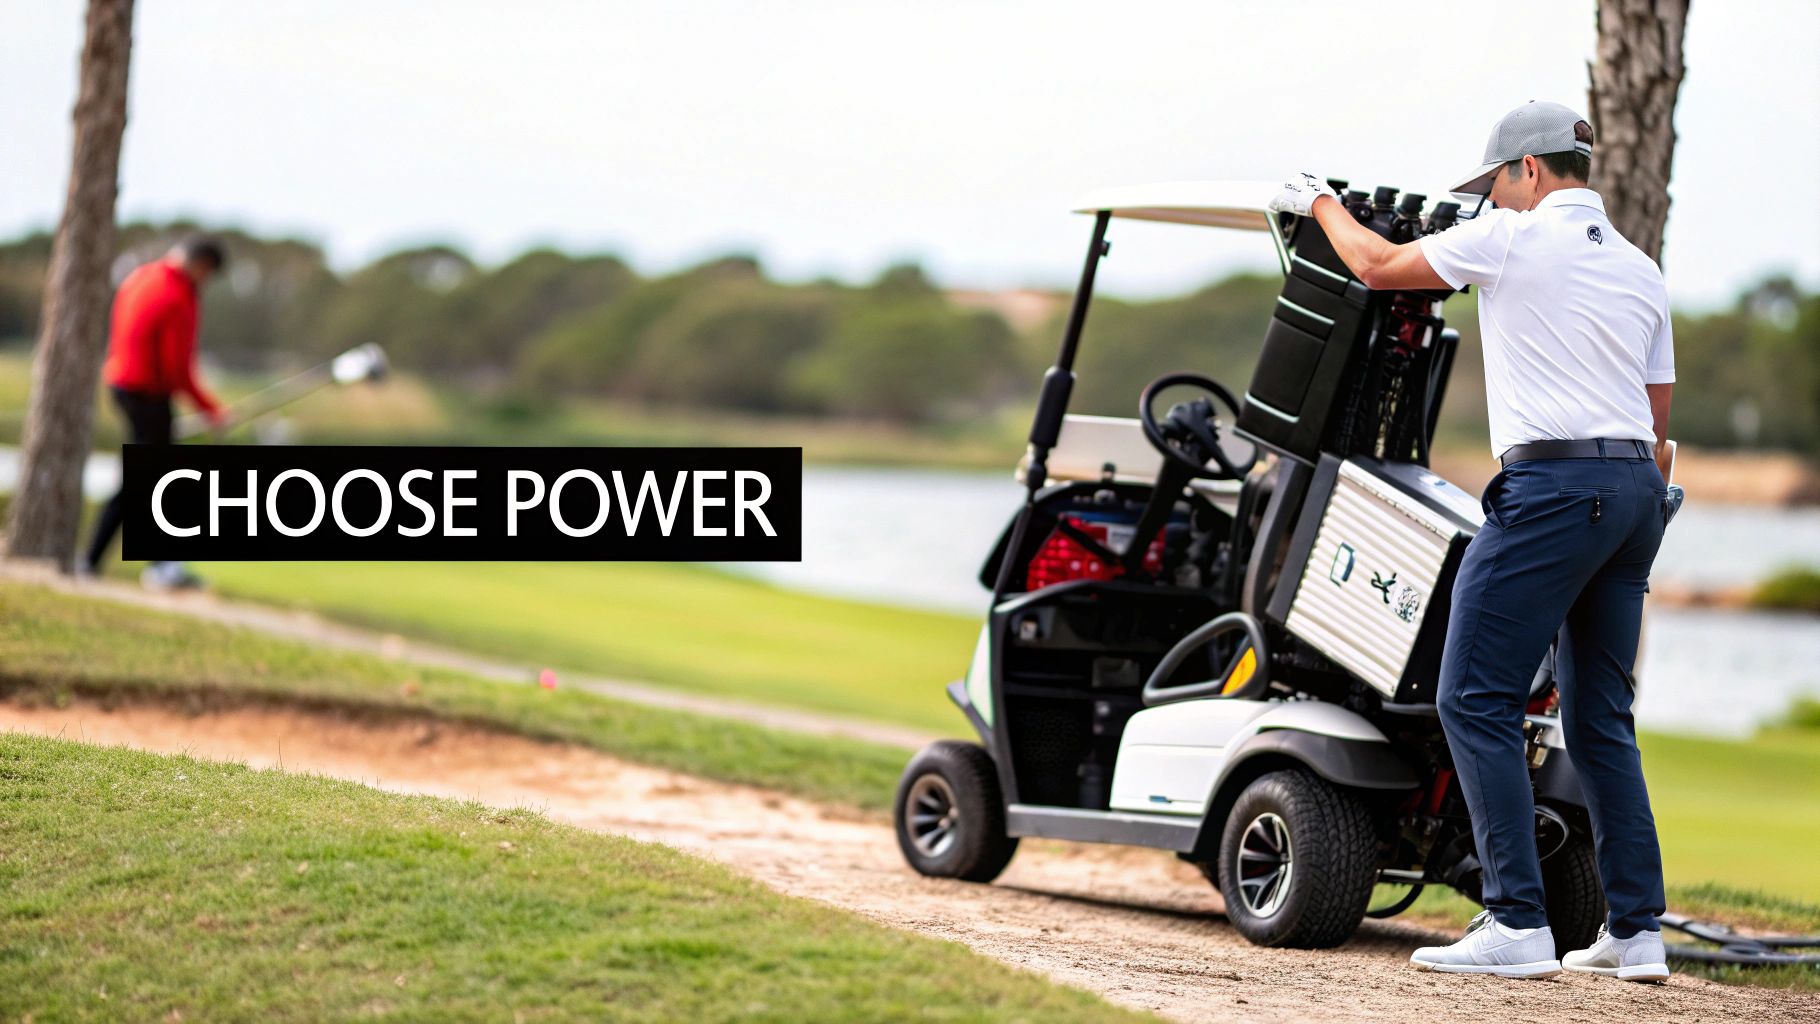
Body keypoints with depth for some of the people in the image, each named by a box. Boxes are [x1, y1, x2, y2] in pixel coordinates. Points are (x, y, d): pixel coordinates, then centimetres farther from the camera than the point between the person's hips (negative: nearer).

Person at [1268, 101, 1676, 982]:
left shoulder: (1513, 237, -2)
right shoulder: (1640, 270, 19)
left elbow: (1378, 266, 8)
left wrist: (1320, 203, 25)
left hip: (1552, 481, -8)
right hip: (1636, 490, 8)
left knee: (1475, 702, -6)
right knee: (1601, 718, 12)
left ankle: (1518, 924, -13)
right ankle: (1636, 931, 10)